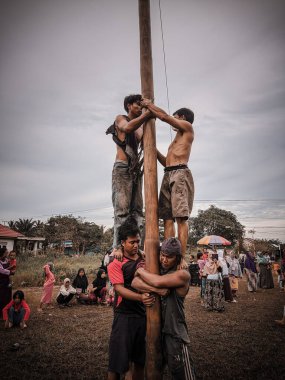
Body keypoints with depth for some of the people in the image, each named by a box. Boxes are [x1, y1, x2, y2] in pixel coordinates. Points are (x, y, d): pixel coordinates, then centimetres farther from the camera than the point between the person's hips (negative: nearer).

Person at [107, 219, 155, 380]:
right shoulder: (116, 264, -10)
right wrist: (140, 297, -34)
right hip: (124, 315, -5)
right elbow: (119, 289, -19)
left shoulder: (144, 258, 4)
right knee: (118, 360, 5)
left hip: (143, 313, 5)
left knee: (140, 359, 19)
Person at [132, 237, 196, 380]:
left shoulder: (182, 274, -17)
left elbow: (158, 281, -29)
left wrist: (141, 271, -12)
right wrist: (157, 289, -28)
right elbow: (135, 282, -14)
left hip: (175, 333, -6)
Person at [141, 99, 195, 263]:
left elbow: (165, 116, 4)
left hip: (180, 173, -8)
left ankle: (182, 257, -14)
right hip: (168, 175, 8)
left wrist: (149, 105, 17)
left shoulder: (188, 127, 11)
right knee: (167, 218, -2)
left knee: (181, 218, -14)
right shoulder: (176, 139, 32)